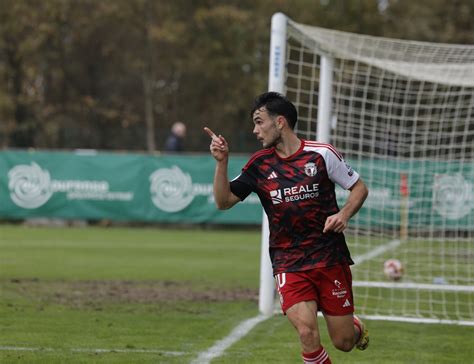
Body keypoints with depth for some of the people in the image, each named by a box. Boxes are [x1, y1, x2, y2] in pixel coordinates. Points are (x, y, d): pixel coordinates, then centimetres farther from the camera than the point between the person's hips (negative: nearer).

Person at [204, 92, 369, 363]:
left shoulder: (322, 154, -3)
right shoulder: (260, 165, 4)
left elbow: (359, 188, 6)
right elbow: (224, 201, 5)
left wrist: (344, 214, -12)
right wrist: (222, 162, -9)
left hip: (331, 259, -1)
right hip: (288, 264, 1)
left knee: (343, 342, 3)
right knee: (307, 333, -21)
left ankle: (356, 326, 40)